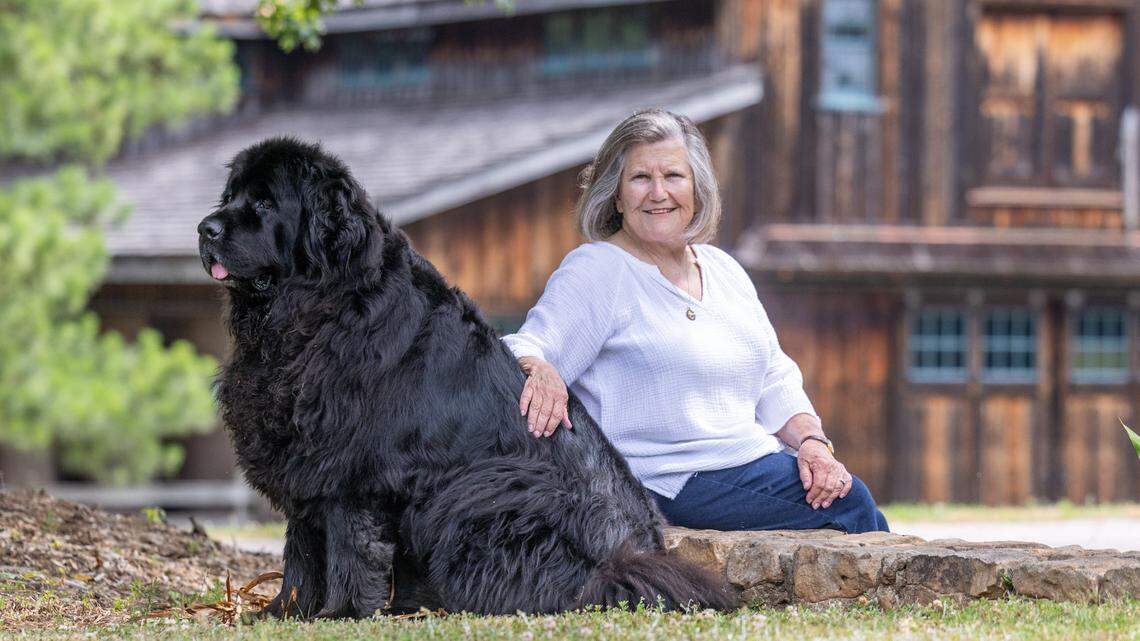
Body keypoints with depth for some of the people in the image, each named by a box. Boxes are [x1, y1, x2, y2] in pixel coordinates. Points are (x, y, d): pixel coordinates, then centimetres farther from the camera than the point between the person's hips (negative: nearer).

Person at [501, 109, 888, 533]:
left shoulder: (722, 269, 19)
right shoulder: (596, 271, -4)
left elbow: (775, 382, 21)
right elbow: (527, 352, -14)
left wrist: (811, 442, 2)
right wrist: (538, 373, -38)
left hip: (754, 458, 7)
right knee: (851, 504, -20)